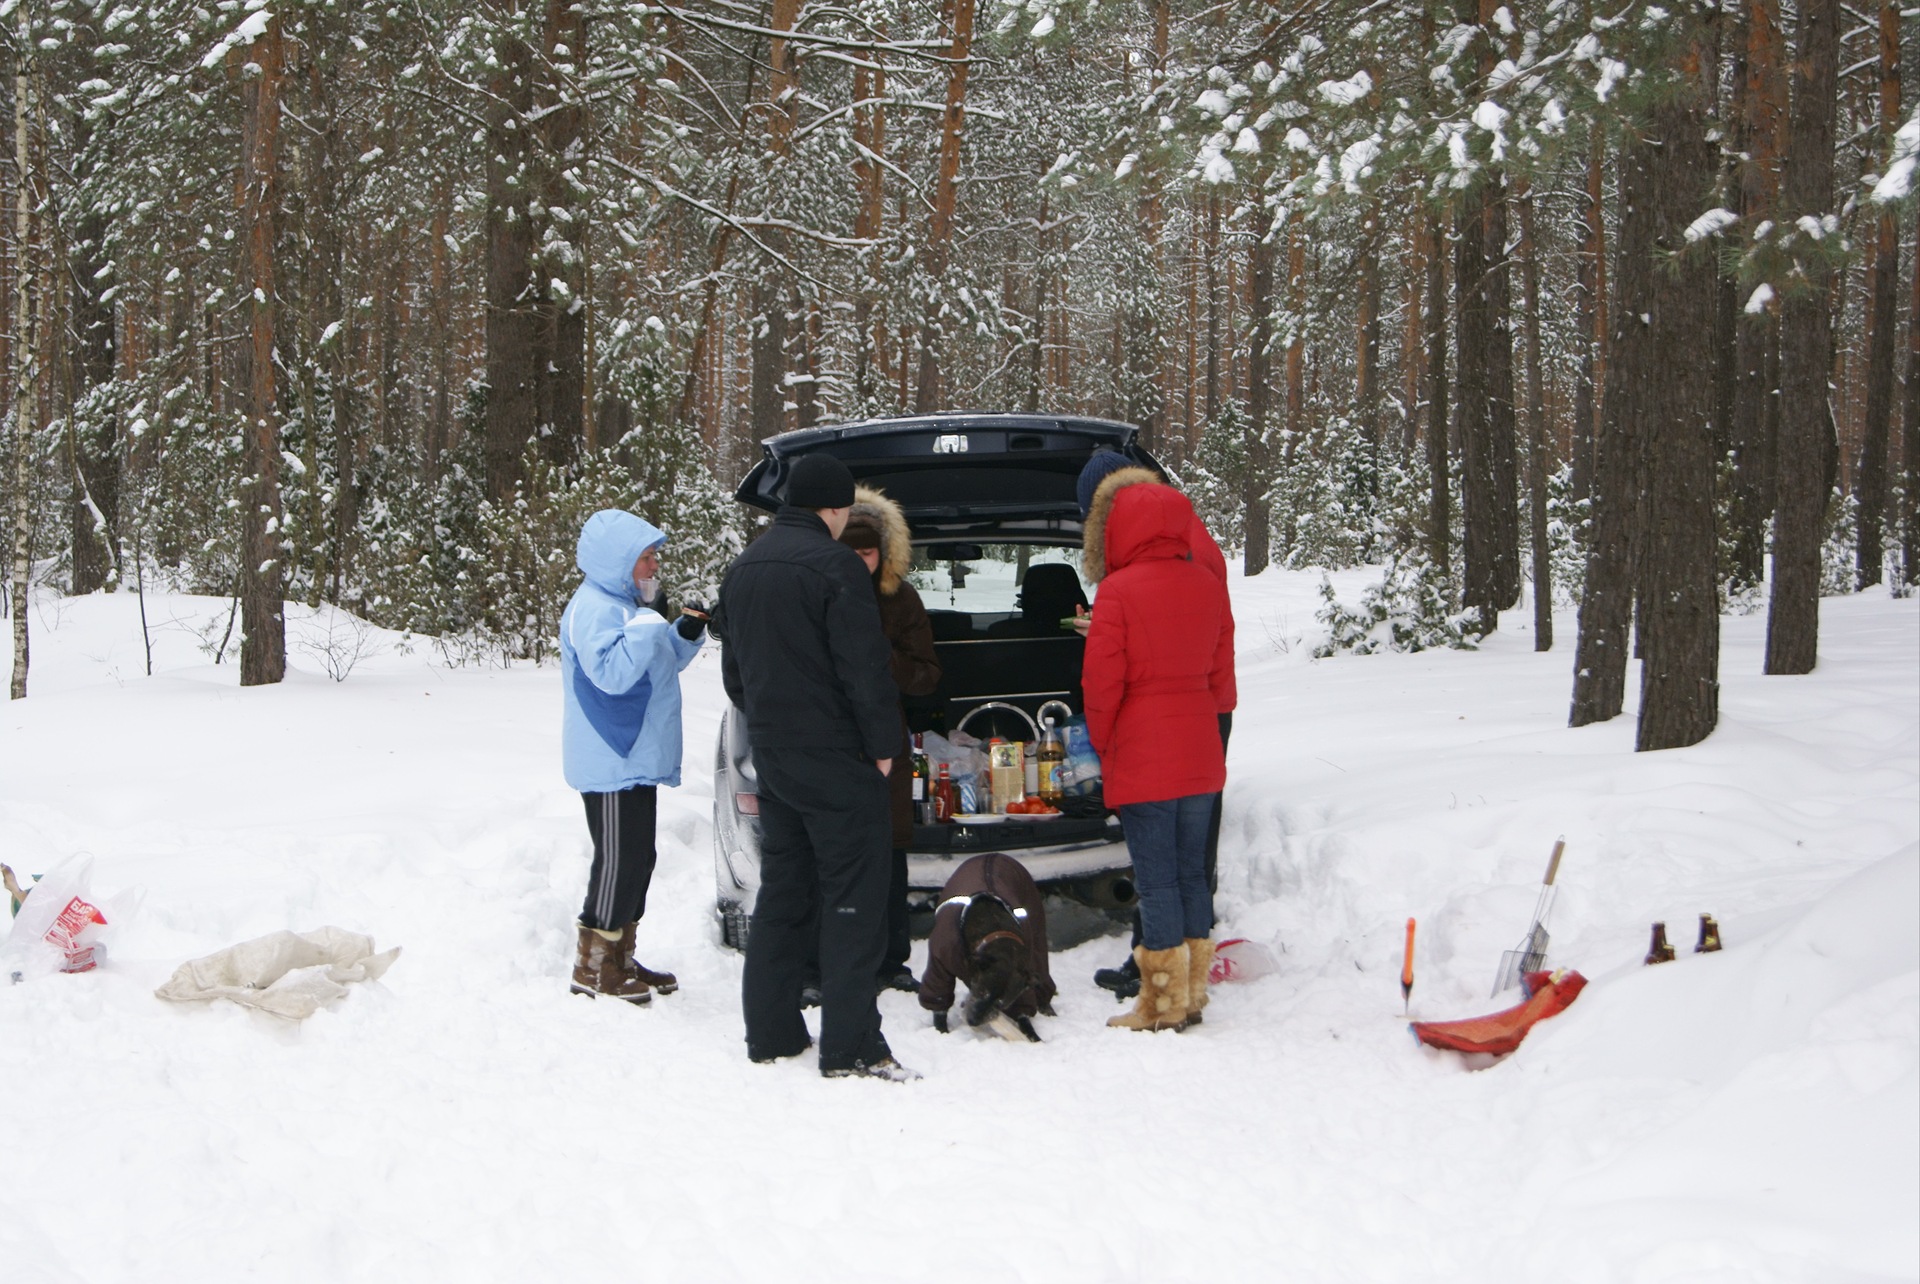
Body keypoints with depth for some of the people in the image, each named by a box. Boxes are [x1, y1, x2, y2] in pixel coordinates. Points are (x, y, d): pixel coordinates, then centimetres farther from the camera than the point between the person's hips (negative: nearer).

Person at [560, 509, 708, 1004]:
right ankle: (594, 967, 0)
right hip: (610, 764, -11)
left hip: (636, 760, 11)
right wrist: (645, 625, -30)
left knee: (636, 860, 14)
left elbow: (660, 661, 26)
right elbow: (612, 672, -28)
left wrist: (686, 634, 8)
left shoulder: (623, 605, 18)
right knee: (618, 861, -8)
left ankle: (620, 958, 22)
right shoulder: (594, 609, -16)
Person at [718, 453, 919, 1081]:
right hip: (835, 758, -8)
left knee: (782, 892, 15)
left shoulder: (743, 568, 13)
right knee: (853, 897, -4)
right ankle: (850, 1045, -5)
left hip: (771, 756, 8)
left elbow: (734, 669, 20)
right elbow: (865, 669, -17)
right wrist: (882, 745, -7)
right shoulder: (834, 565, -15)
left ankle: (770, 1031, 17)